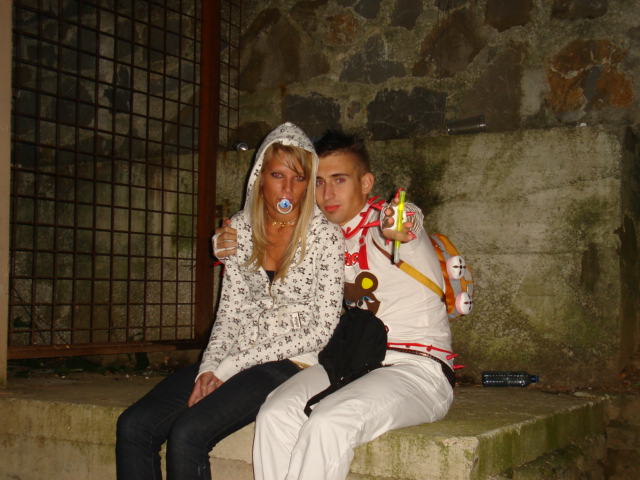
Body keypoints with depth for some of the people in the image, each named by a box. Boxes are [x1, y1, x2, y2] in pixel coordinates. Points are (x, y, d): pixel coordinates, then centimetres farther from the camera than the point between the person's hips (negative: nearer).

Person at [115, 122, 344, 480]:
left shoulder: (325, 235, -7)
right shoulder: (241, 228, 8)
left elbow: (322, 329, -10)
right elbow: (230, 309, 11)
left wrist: (229, 368, -13)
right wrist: (209, 368, -8)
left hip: (290, 364, -5)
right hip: (230, 361, 5)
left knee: (187, 433, -28)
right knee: (133, 426, -15)